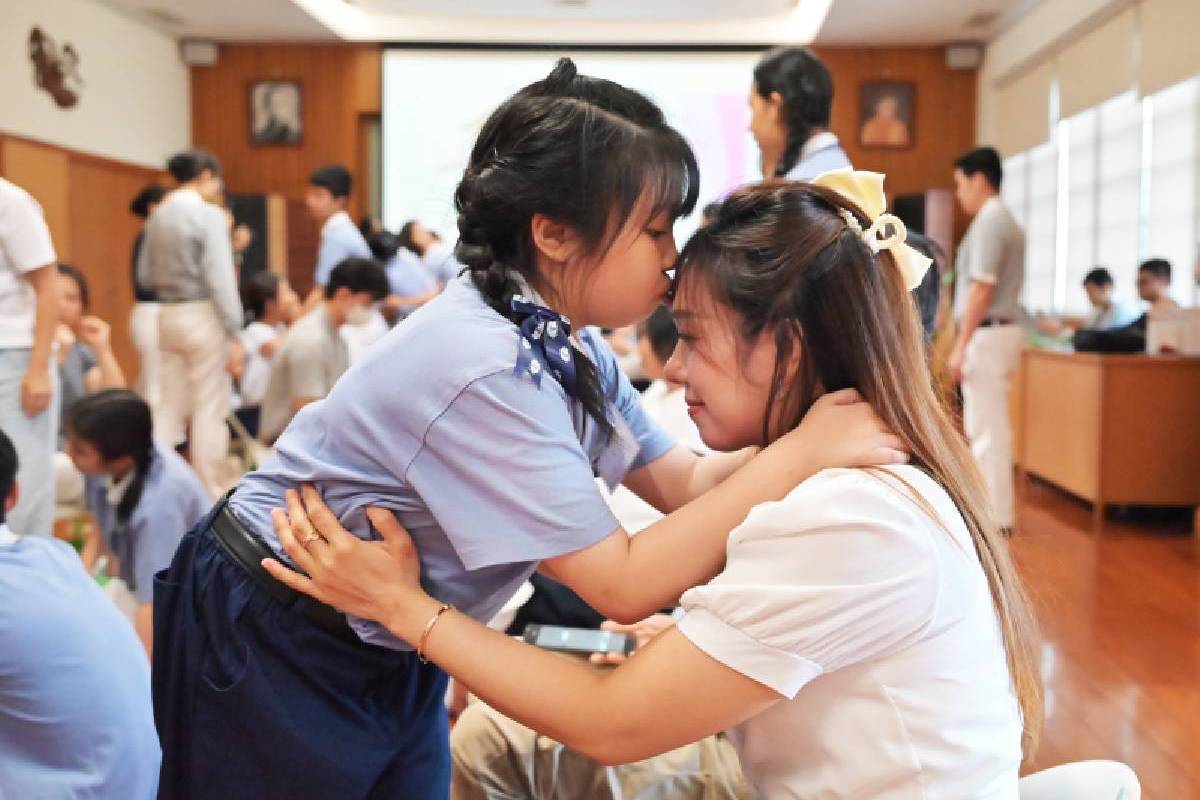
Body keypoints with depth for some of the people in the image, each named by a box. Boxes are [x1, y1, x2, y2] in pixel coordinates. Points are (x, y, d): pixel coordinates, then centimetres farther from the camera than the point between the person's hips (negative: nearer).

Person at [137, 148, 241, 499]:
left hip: (168, 314, 7)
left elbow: (145, 274, 15)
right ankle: (211, 492, 7)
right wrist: (234, 331, -14)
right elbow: (220, 277, -17)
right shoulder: (208, 214, -12)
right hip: (204, 315, -7)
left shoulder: (158, 215, 9)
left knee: (171, 405, 13)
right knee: (209, 408, 1)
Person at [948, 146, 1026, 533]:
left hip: (986, 333, -10)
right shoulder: (1005, 221, 17)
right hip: (1002, 328, 10)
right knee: (991, 427, 16)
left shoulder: (989, 222, -14)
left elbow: (981, 289, -20)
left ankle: (994, 518, -1)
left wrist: (960, 346, -19)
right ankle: (997, 510, 25)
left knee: (985, 429, -6)